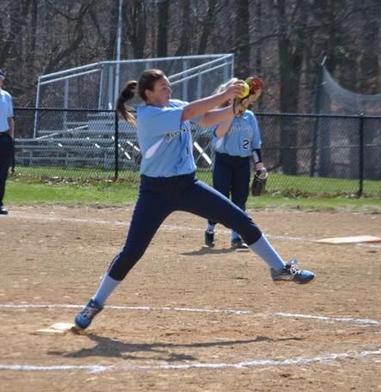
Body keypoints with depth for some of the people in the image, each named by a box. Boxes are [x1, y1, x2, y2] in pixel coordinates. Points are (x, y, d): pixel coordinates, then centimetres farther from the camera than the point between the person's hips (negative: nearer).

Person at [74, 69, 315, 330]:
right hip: (156, 191, -6)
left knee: (242, 221, 2)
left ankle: (280, 268, 15)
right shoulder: (146, 115, -16)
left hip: (187, 186, 6)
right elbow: (189, 112, -27)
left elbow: (207, 119, -1)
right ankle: (95, 304, 8)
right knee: (132, 252, -8)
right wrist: (225, 95, -28)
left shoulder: (175, 105, 6)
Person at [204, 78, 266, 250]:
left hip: (243, 163, 4)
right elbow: (219, 133, -24)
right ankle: (210, 231, 13)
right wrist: (232, 111, -26)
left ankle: (236, 237, 10)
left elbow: (256, 142, 11)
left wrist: (259, 164, 5)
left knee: (240, 200, 4)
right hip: (224, 160, -4)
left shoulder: (250, 116, 9)